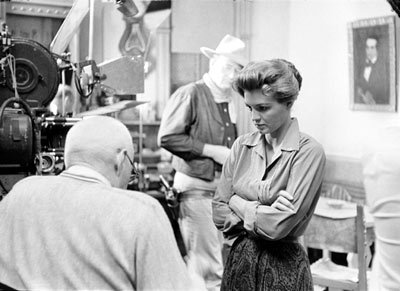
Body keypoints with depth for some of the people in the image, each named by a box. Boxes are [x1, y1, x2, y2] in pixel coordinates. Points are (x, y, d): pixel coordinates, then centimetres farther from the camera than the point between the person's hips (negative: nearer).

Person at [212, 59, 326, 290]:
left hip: (284, 268, -4)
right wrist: (261, 213, -15)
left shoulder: (309, 152, -14)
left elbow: (278, 226, -20)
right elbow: (219, 214, -2)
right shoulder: (242, 146, 1)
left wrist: (237, 203, -7)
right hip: (238, 260, 4)